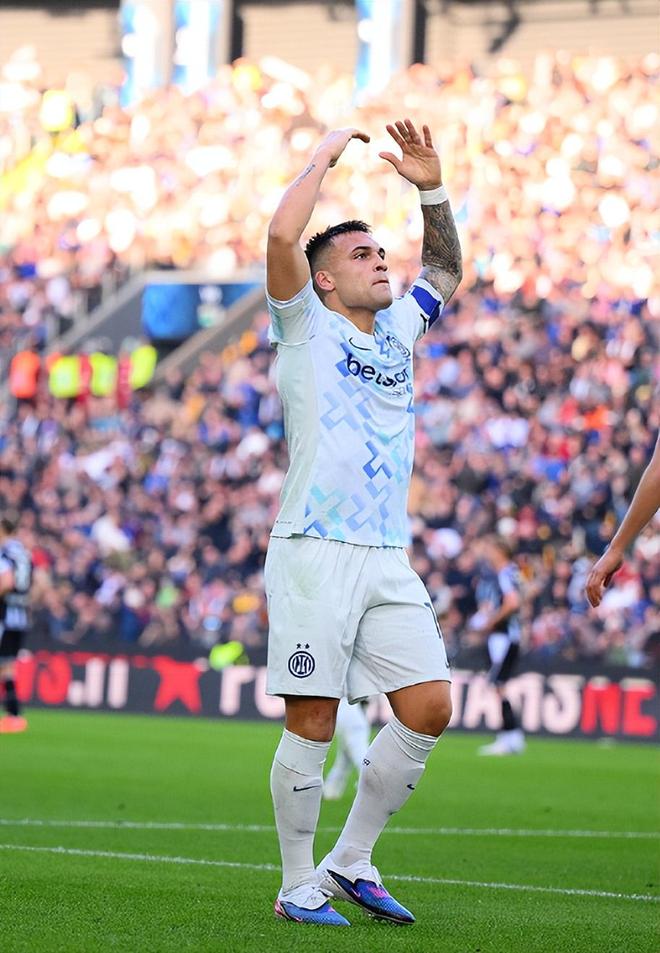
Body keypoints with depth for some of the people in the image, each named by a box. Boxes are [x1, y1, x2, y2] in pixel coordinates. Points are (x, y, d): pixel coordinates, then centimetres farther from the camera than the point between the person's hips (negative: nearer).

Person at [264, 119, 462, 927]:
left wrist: (431, 189, 19)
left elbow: (446, 271, 34)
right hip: (315, 551, -6)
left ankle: (351, 861, 11)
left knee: (429, 709, -2)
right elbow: (283, 235, -13)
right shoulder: (306, 327, 3)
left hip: (388, 558, 6)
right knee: (312, 723, -7)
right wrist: (326, 154, -2)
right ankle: (298, 885, 3)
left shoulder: (396, 332, 20)